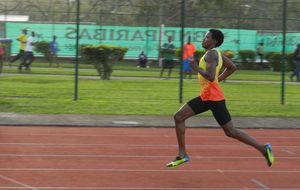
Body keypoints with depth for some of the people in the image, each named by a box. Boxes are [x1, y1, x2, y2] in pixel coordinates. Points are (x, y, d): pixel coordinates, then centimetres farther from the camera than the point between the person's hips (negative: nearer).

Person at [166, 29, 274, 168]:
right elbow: (232, 67, 23)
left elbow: (210, 77, -28)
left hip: (214, 98, -10)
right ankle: (182, 155, 6)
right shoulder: (214, 53, 13)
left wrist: (195, 67, -18)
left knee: (230, 132, -4)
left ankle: (263, 148, 6)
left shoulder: (211, 54, -16)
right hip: (205, 96, 10)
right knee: (179, 117, 3)